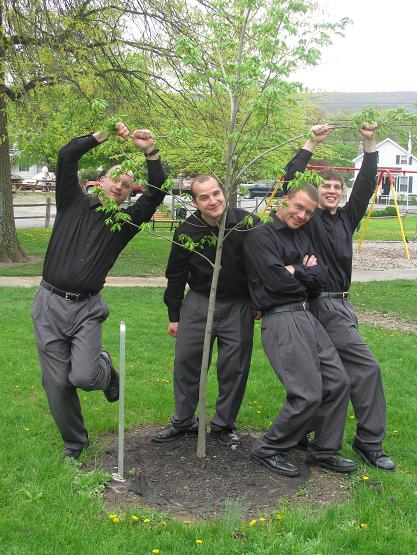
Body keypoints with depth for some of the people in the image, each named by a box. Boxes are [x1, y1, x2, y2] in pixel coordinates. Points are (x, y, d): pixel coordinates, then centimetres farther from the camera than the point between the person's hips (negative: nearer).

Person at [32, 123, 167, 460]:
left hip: (87, 309, 0)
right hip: (50, 304, 0)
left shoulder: (126, 221, 6)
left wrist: (150, 152, -17)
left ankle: (105, 368, 20)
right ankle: (74, 442, 26)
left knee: (84, 376, -18)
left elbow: (157, 192, -7)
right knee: (57, 383, 3)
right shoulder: (74, 202, 5)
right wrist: (103, 135, -14)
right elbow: (66, 157, -8)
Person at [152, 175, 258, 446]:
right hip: (199, 302, 1)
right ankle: (184, 422, 22)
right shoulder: (186, 231, -8)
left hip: (238, 305, -1)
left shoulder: (246, 223, -12)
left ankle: (224, 424, 22)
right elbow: (175, 275, 3)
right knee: (186, 362, 4)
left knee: (235, 367, 4)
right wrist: (174, 316, 7)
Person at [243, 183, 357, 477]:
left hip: (307, 315, 9)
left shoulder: (302, 238, 19)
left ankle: (324, 451, 24)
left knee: (338, 382, 9)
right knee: (308, 395, -11)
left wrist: (295, 271, -9)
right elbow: (277, 281, -19)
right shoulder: (261, 236, -8)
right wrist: (306, 273, -2)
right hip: (281, 320, -9)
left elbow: (321, 277, 7)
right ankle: (268, 450, 8)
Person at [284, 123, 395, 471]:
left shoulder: (346, 218, 13)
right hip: (322, 304, -6)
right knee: (366, 366, -7)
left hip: (340, 304, 6)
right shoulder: (308, 218, -1)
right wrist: (313, 143, -10)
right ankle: (369, 441, 6)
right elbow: (291, 179, -9)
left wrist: (370, 143, 3)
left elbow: (366, 184, 10)